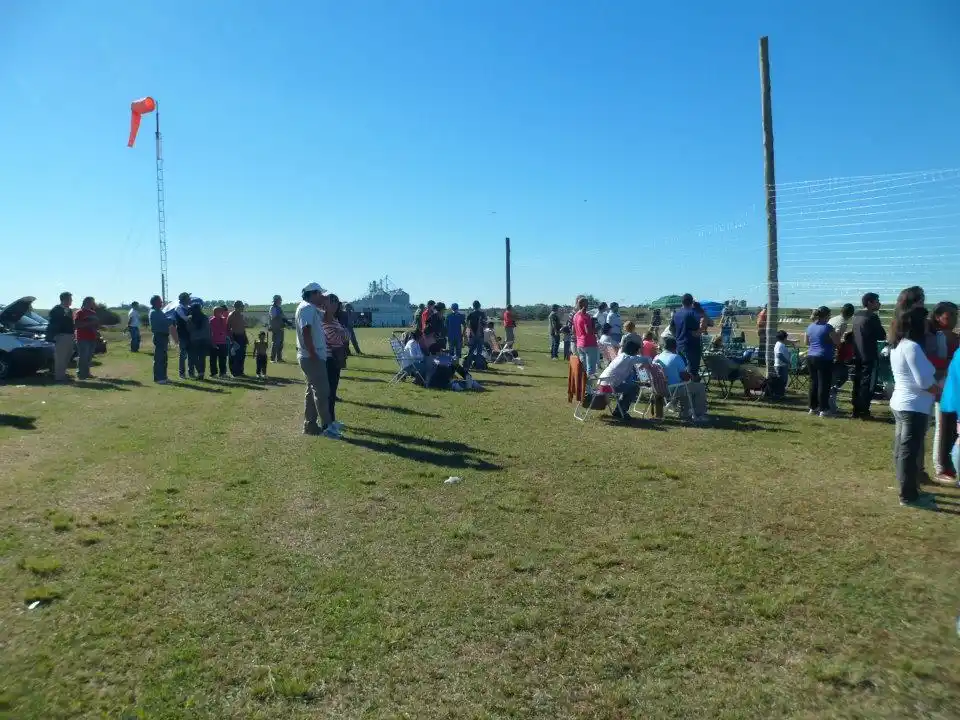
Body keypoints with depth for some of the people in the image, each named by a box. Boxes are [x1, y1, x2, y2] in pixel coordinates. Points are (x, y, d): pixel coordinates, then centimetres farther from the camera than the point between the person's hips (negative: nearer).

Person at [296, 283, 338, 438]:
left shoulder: (313, 309, 18)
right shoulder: (307, 308, -13)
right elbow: (306, 332, -22)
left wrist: (324, 305, 14)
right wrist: (313, 354, -25)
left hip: (312, 356, 11)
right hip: (311, 357, -11)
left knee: (313, 390, 13)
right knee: (322, 391, -10)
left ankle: (310, 425, 17)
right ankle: (326, 427, -8)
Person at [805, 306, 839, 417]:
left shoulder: (810, 327, 10)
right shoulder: (827, 327, -11)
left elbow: (807, 342, 21)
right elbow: (836, 342, -8)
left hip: (810, 357, 7)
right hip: (824, 358, -7)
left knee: (813, 383, 13)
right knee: (824, 384, -3)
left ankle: (813, 407, 18)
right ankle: (823, 409, -2)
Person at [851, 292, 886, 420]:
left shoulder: (856, 316, 10)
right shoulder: (872, 317, -14)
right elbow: (882, 336, -11)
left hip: (857, 354, 8)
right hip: (869, 356, -8)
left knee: (857, 383, 11)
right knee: (867, 384, -3)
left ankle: (856, 410, 16)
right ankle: (863, 412, -2)